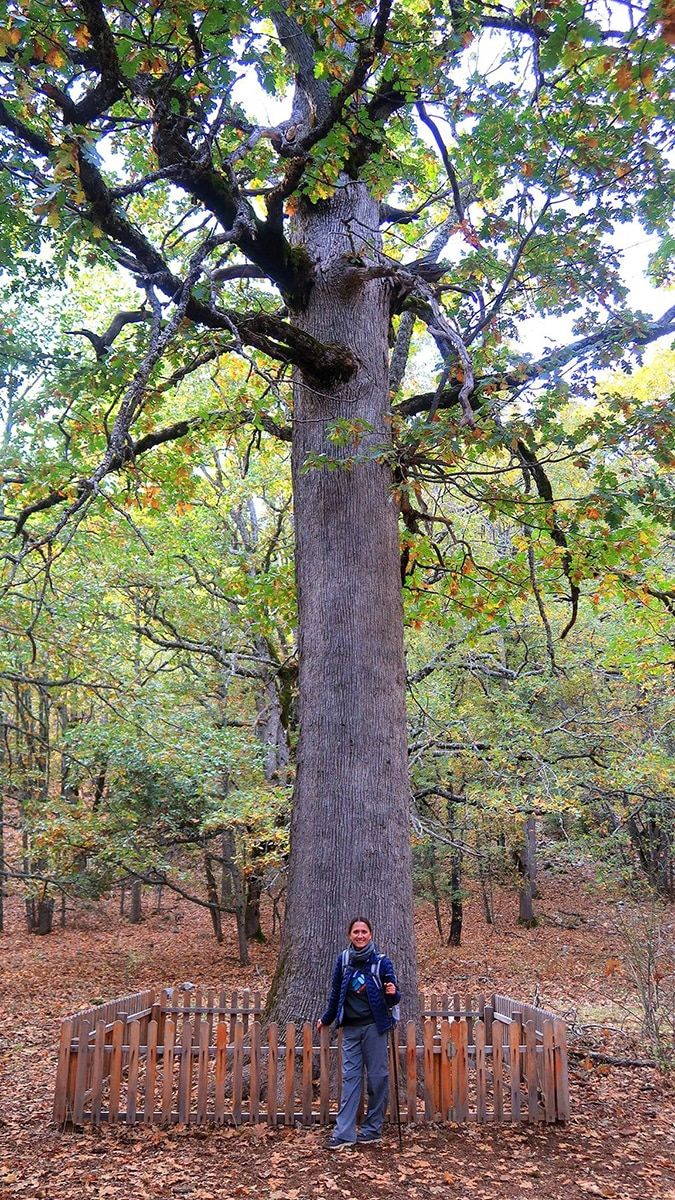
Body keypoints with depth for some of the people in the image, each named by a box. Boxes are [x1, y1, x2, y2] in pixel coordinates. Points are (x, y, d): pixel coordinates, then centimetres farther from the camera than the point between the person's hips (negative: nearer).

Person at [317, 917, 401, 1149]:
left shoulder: (382, 961, -8)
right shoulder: (343, 959, 1)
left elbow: (393, 998, -5)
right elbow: (336, 993, 14)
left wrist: (392, 994, -28)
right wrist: (326, 1019, 23)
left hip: (375, 1026, -3)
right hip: (350, 1027, 3)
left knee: (377, 1077, 5)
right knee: (350, 1077, 4)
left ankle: (372, 1129, 18)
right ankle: (344, 1133, 6)